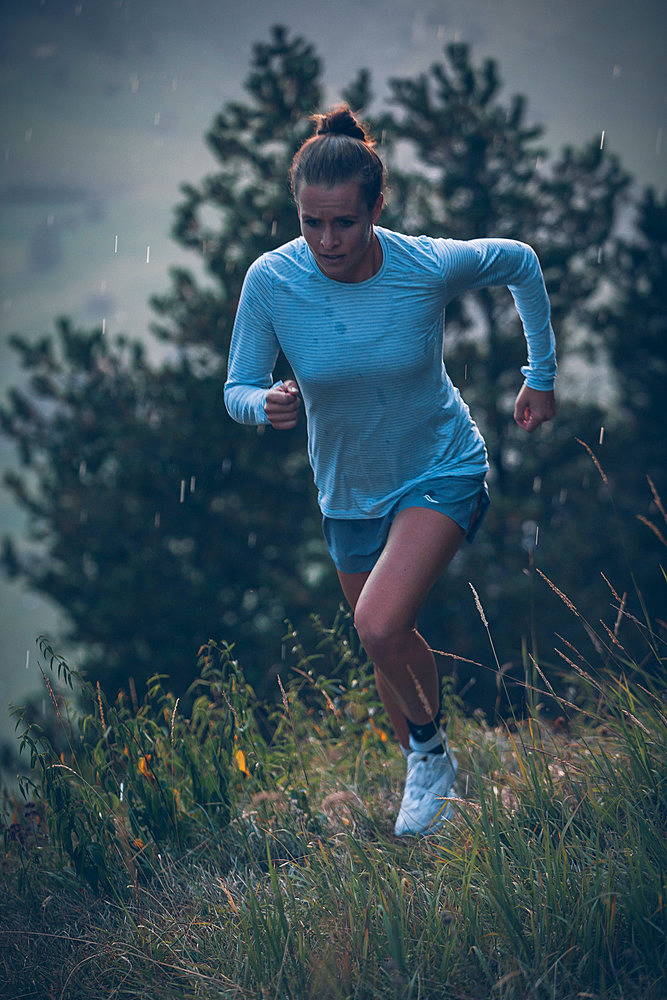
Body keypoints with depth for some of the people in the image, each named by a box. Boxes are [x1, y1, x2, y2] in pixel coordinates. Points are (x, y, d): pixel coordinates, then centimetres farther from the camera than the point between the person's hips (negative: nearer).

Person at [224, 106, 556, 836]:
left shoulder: (431, 267, -23)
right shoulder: (271, 280, -20)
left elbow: (520, 262, -2)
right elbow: (237, 389, -10)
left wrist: (541, 376, 4)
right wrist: (266, 404, -34)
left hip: (442, 473, -3)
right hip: (349, 493, 4)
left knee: (379, 627, -24)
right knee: (391, 643, 19)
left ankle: (428, 740, 6)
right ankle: (427, 772, 44)